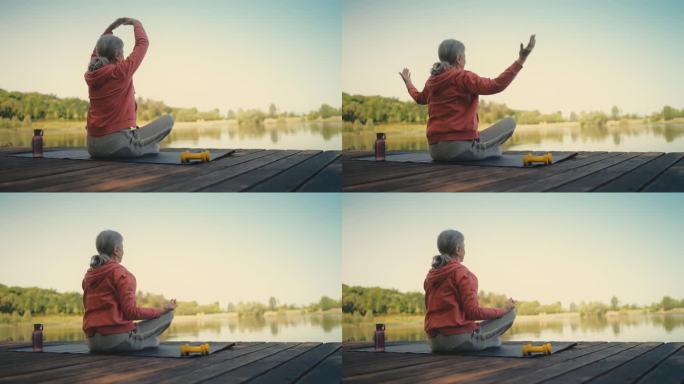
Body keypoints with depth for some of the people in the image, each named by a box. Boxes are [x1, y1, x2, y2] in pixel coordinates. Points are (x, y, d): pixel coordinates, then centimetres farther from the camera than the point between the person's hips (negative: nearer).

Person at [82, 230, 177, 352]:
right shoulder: (121, 274, -10)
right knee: (168, 315, 3)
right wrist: (162, 310, -5)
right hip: (117, 340, -8)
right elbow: (130, 311, -15)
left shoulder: (89, 275, 12)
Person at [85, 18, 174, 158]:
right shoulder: (121, 72, -13)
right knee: (168, 120, 7)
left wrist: (111, 27, 28)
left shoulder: (91, 75, 4)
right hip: (118, 145, -7)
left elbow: (98, 52, 27)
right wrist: (136, 24, 18)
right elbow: (142, 43, 0)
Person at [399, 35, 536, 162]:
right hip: (461, 148, -8)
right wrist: (520, 61, -26)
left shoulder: (432, 81, 11)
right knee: (509, 122, 3)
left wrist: (408, 82, 55)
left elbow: (419, 98, 34)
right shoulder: (463, 77, -10)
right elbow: (495, 86, -23)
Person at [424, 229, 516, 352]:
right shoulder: (462, 273, -11)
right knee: (510, 313, 2)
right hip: (460, 339, -8)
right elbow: (473, 312, -15)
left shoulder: (430, 276, 10)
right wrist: (504, 310, -3)